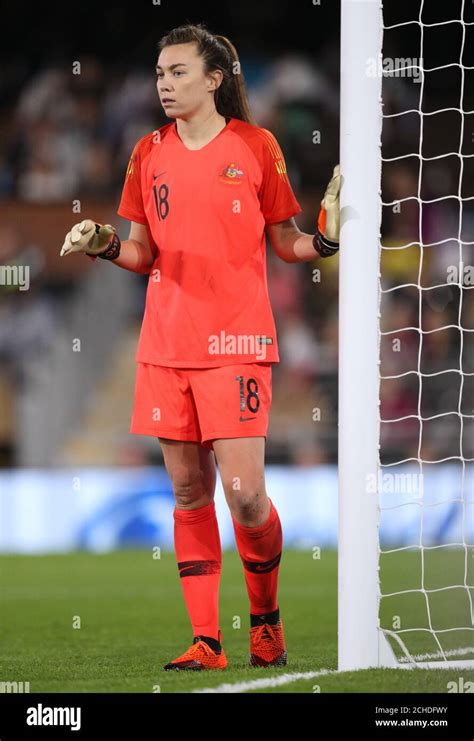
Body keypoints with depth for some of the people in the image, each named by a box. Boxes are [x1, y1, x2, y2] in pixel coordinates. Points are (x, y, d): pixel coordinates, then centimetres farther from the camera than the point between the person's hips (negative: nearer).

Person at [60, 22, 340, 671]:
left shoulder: (256, 146, 0)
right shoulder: (150, 153, 9)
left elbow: (285, 243, 6)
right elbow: (145, 253, 15)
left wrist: (326, 239, -14)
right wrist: (105, 245, -5)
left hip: (235, 341, -4)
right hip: (166, 344, 4)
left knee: (244, 494, -10)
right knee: (189, 491, 4)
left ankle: (266, 617, 15)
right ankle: (206, 641, 8)